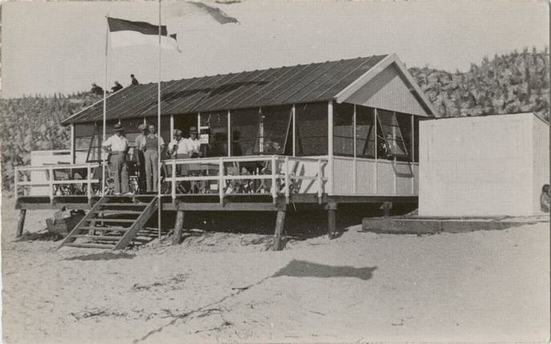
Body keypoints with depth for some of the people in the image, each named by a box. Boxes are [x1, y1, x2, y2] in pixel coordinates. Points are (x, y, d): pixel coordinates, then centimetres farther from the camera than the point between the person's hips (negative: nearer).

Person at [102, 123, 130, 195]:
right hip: (115, 156, -5)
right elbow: (103, 145, -2)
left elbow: (127, 147, 32)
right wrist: (109, 152, -8)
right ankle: (117, 191, -6)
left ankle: (125, 190, 0)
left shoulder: (124, 139, 16)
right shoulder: (112, 138, 1)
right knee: (116, 175, -6)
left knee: (124, 174, -1)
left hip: (123, 157, 5)